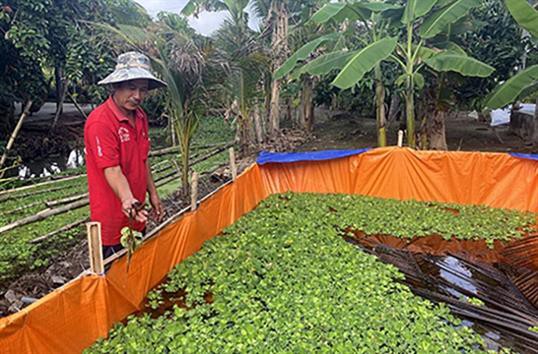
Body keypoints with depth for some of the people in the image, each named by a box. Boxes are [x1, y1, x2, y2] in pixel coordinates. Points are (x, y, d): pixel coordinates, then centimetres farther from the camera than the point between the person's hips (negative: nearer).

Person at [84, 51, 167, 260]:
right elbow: (112, 170, -27)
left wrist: (152, 193, 15)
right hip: (112, 220, -8)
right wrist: (127, 199, -42)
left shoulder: (140, 117, 6)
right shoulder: (100, 122, -21)